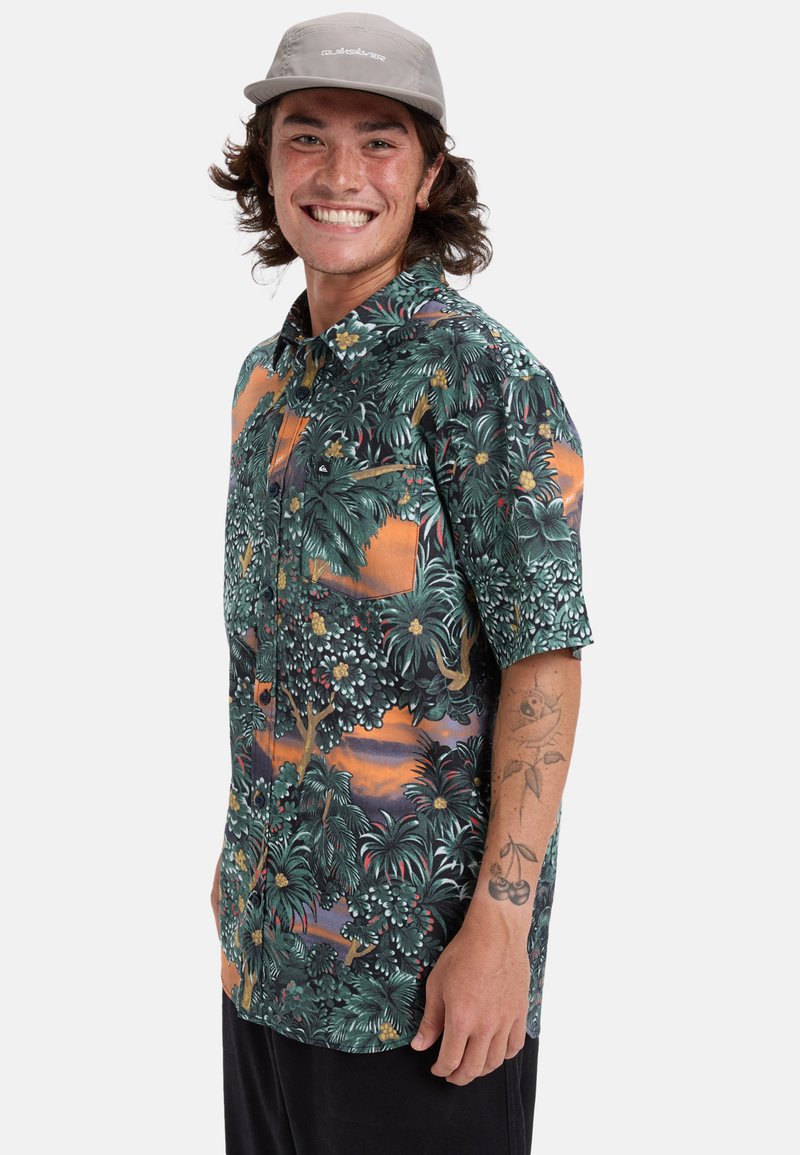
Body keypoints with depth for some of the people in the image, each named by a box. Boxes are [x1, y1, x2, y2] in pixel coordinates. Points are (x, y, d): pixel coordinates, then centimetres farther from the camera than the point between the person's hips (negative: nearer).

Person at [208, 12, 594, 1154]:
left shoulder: (475, 374, -14)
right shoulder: (268, 376, 7)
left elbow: (543, 662, -17)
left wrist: (500, 926, -19)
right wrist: (245, 857, 15)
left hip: (420, 956, -7)